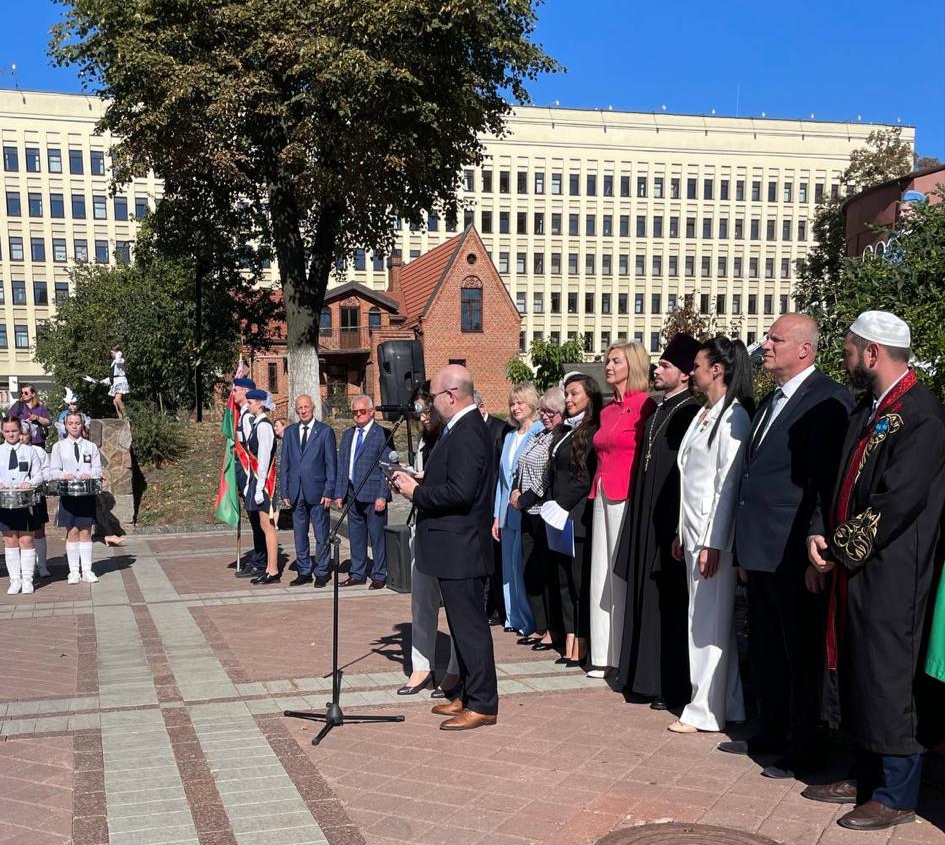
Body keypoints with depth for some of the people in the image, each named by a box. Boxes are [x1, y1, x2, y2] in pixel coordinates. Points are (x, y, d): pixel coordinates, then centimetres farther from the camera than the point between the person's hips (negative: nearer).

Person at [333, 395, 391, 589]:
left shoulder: (382, 434, -5)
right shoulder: (347, 435, 15)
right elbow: (341, 466, 15)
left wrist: (382, 496, -15)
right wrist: (339, 493, 9)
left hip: (373, 494, -6)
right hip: (352, 494, 6)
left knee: (377, 536, 1)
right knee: (356, 536, 13)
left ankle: (379, 576, 12)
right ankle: (357, 574, 23)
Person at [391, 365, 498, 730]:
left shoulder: (467, 433, -19)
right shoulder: (465, 427, 13)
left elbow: (460, 491, -27)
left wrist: (417, 492, -15)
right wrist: (416, 483, 5)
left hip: (460, 549, -11)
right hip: (456, 547, 11)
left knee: (470, 625, -2)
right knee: (464, 624, 17)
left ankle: (482, 704, 7)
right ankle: (468, 695, 28)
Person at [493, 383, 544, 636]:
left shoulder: (541, 434, -7)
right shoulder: (509, 437, 17)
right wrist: (496, 516, 14)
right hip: (509, 514, 7)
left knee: (524, 565, -4)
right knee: (510, 566, 10)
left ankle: (530, 621, 7)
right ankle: (514, 618, 20)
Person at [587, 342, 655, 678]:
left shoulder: (645, 406, -8)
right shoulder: (607, 410, 15)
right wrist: (597, 489, 11)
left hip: (627, 498, -8)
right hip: (602, 496, 8)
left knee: (624, 574, -3)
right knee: (601, 574, 9)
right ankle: (604, 655, 16)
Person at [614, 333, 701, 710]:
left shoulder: (691, 414, -11)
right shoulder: (657, 413, 13)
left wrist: (678, 529, -19)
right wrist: (637, 521, 14)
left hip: (671, 522, -8)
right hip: (645, 522, 8)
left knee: (671, 605, -1)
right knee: (646, 600, 12)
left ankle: (674, 687, 9)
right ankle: (646, 678, 22)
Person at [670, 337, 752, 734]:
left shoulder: (733, 416, -13)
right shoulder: (703, 414, 14)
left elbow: (728, 483, -16)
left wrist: (713, 543, -18)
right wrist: (683, 534, 16)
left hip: (714, 533, -9)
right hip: (693, 530, 9)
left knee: (709, 622, -1)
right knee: (703, 620, 12)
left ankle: (705, 710, 9)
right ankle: (728, 704, 21)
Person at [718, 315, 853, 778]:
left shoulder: (827, 400, -14)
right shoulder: (771, 401, 15)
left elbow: (829, 483, -19)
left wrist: (816, 553, -20)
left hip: (794, 554, -9)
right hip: (760, 550, 9)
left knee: (801, 653, 6)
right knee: (765, 649, 19)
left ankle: (805, 748, 21)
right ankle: (771, 732, 35)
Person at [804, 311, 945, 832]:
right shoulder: (867, 410, 13)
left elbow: (898, 503, -21)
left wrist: (843, 549, -13)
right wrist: (821, 534, 1)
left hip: (888, 575, -9)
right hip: (853, 569, 9)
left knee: (885, 682, 1)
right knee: (856, 677, 16)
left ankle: (896, 797, 15)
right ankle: (867, 779, 30)